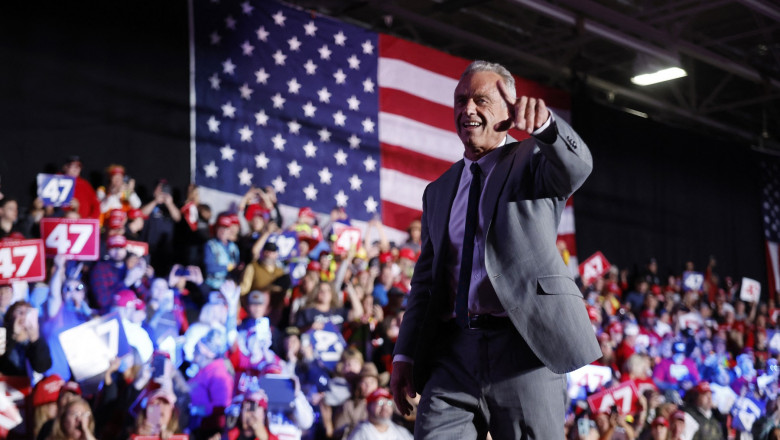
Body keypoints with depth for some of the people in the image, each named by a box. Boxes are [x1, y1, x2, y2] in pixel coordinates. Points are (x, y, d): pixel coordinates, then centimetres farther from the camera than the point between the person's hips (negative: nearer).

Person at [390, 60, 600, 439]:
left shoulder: (532, 161, 7)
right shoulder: (438, 191, 21)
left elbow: (576, 168, -18)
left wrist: (543, 123, -38)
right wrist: (404, 354, 11)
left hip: (524, 348, -4)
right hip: (451, 354, 4)